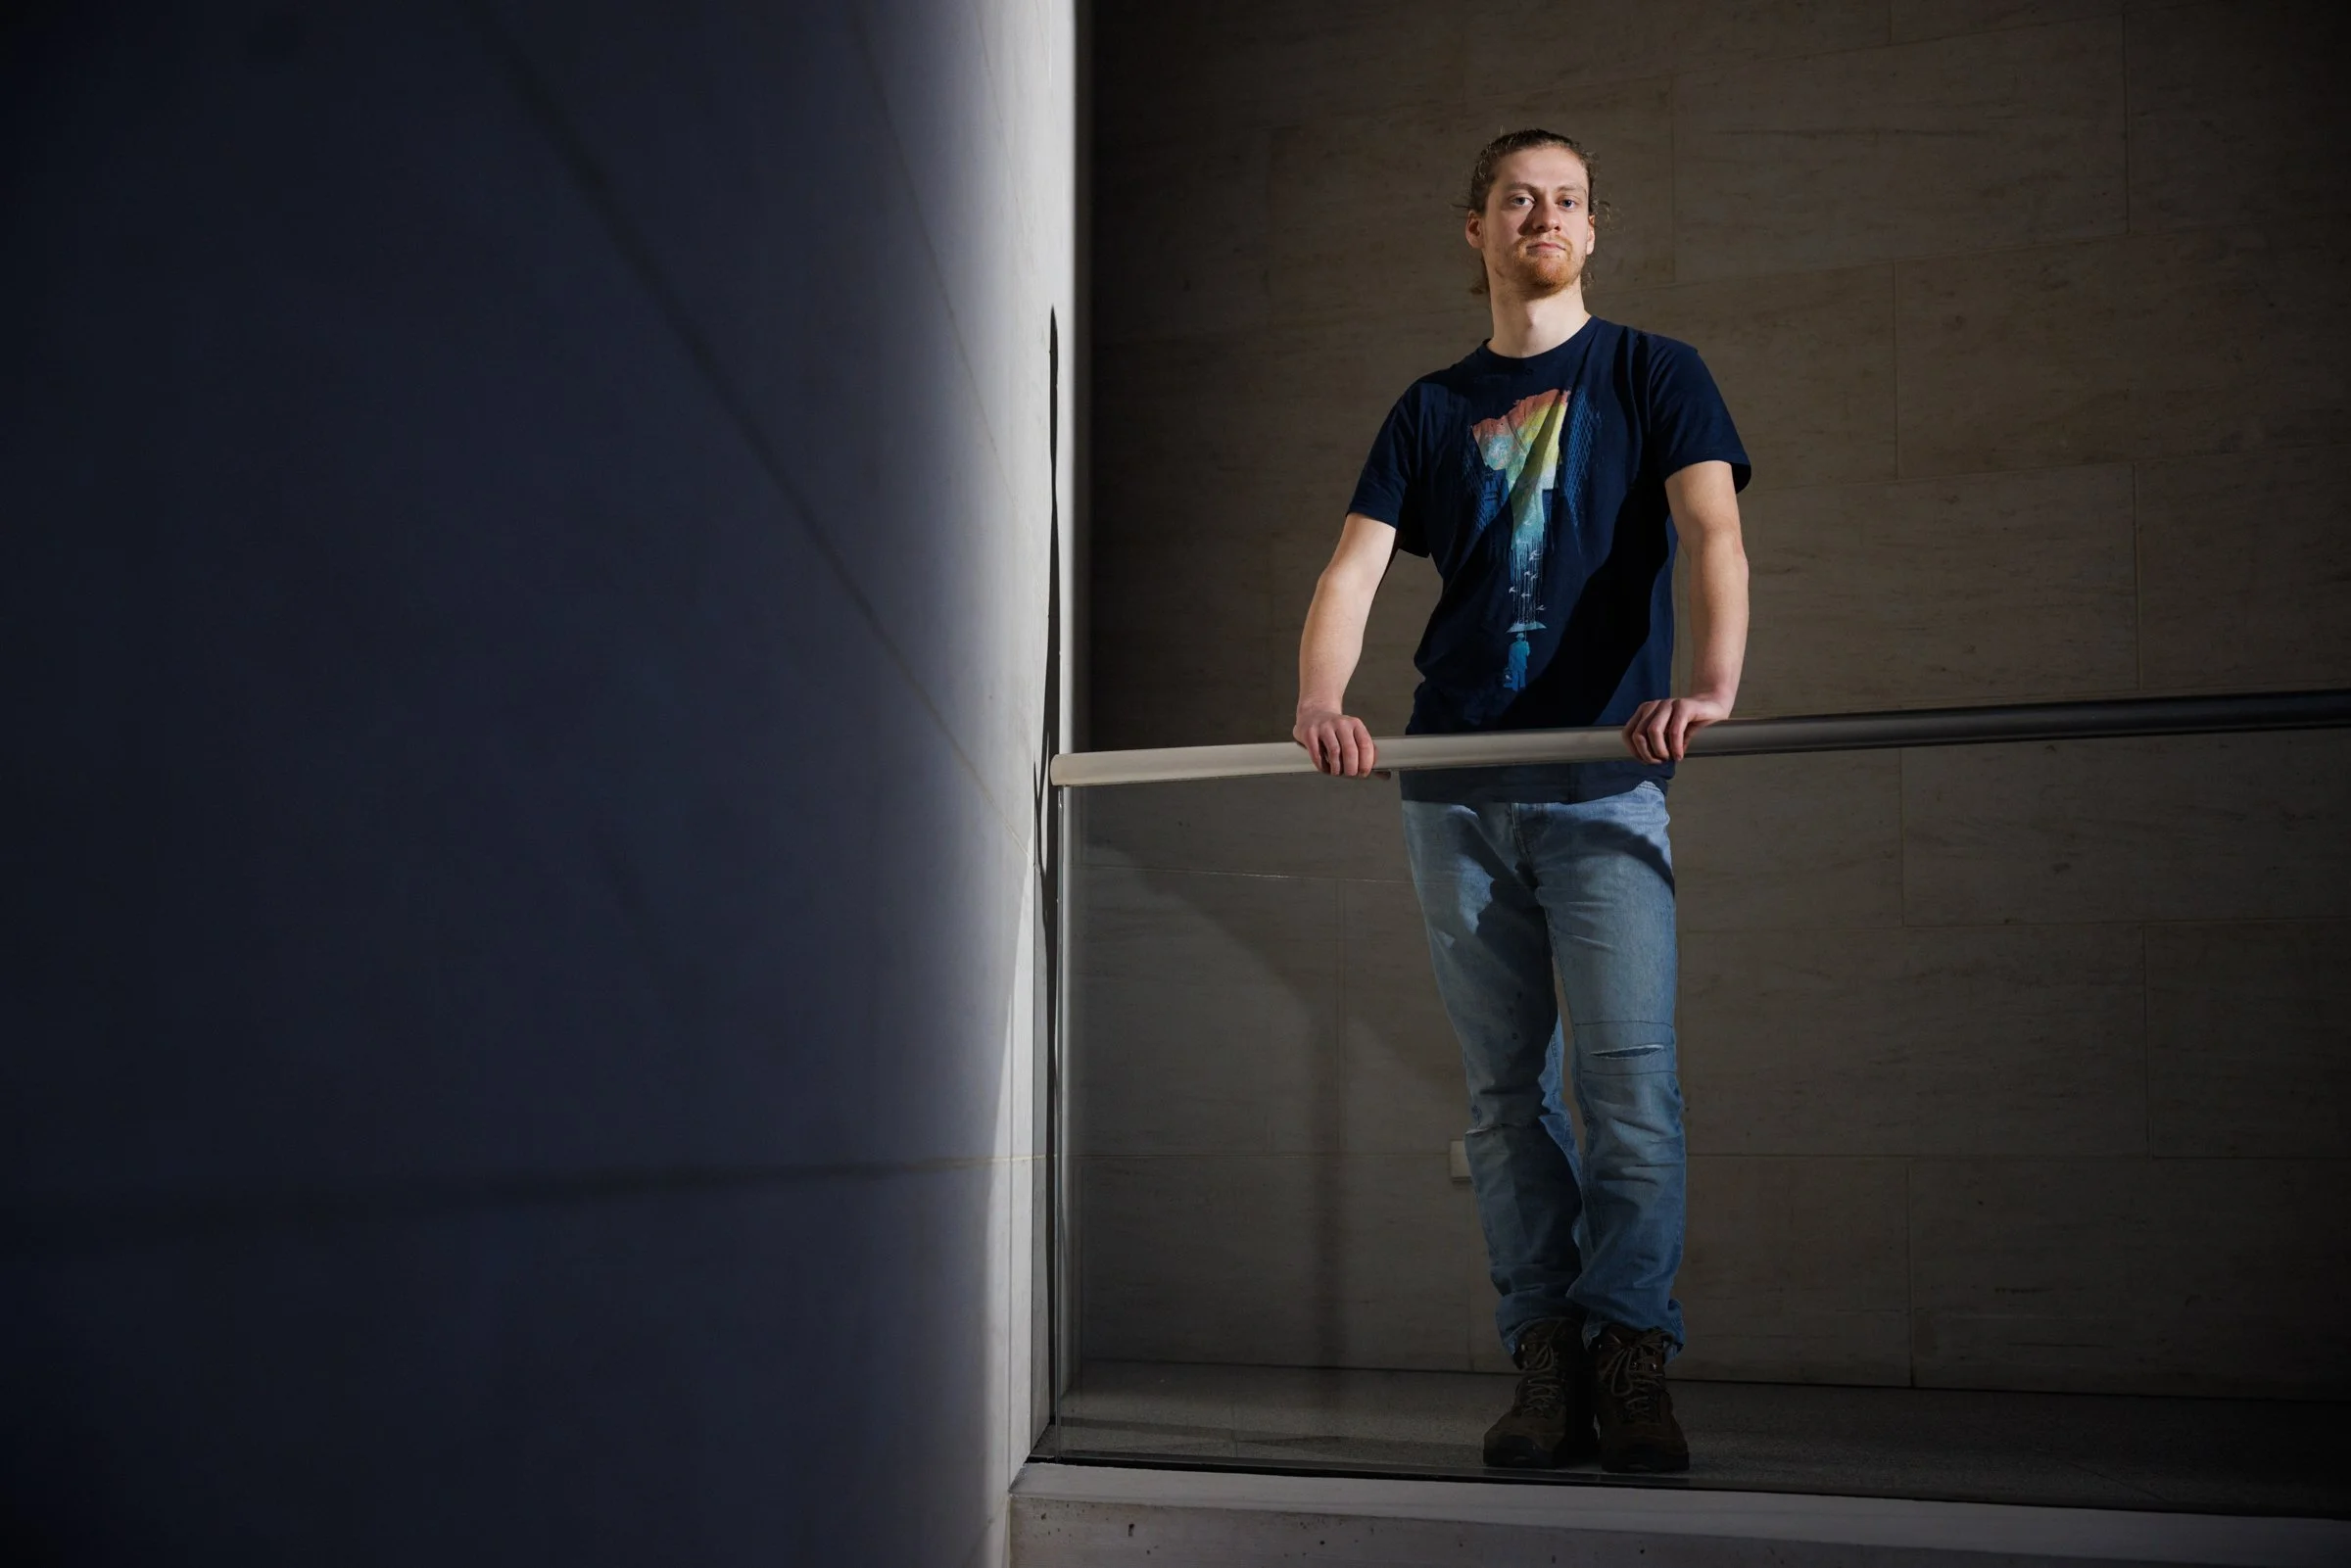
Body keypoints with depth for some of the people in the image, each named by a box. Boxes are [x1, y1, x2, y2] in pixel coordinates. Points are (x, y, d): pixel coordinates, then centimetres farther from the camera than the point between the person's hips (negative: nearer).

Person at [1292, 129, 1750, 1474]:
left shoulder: (1653, 374, 9)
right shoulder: (1433, 410, 17)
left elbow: (1713, 531, -7)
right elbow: (1353, 570, 6)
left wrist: (1713, 684, -27)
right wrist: (1322, 703, -16)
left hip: (1605, 772, -3)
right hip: (1456, 783, 3)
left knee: (1631, 1079, -12)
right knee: (1507, 1089, 3)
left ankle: (1632, 1360, -7)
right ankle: (1547, 1362, 7)